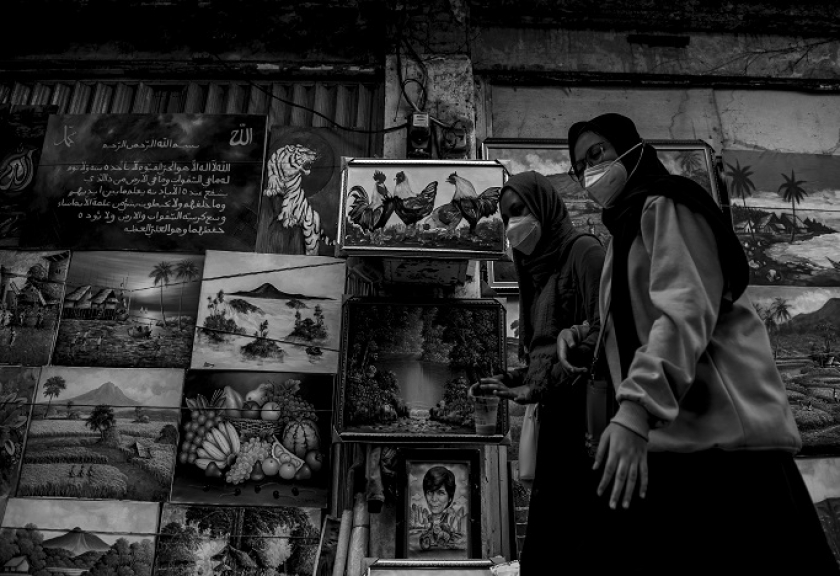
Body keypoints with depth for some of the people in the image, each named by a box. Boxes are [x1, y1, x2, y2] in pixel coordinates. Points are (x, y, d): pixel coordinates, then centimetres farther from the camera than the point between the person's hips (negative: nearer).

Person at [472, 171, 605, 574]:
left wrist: (542, 386, -18)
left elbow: (603, 333, -17)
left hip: (585, 415, -8)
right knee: (545, 542, 11)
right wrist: (509, 381, 6)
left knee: (582, 538, -2)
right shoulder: (538, 271, 19)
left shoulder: (583, 251, -4)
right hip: (555, 419, 8)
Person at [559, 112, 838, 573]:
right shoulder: (626, 230, 24)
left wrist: (635, 409, -30)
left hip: (722, 436, -9)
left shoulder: (664, 204, -2)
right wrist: (586, 340, 8)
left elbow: (686, 309, -19)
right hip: (664, 445, 9)